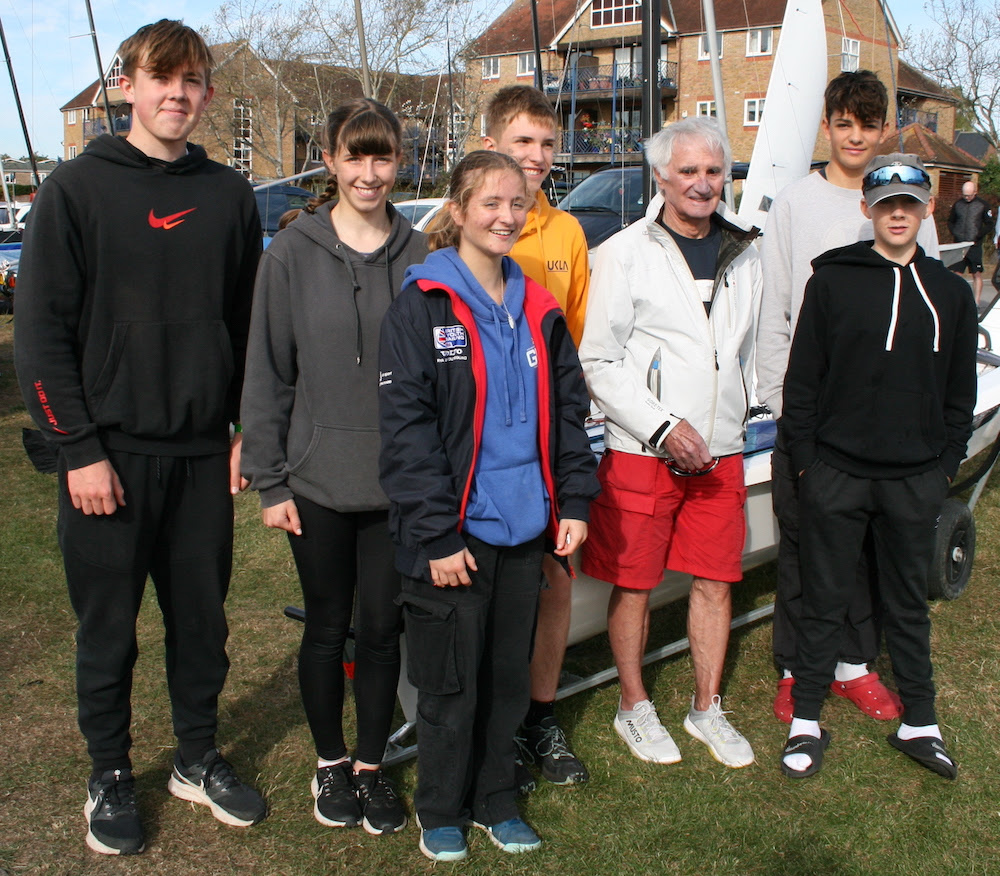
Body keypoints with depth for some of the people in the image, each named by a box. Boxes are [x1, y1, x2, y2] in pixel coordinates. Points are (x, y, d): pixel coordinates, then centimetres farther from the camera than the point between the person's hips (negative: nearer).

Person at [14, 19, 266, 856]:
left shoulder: (230, 196, 7)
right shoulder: (77, 189, -3)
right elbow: (41, 330, -6)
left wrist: (248, 430, 4)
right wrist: (80, 448, -11)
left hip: (204, 453, 3)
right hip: (109, 452, -3)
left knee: (203, 618, 12)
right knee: (108, 629, 8)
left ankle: (199, 759, 31)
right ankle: (110, 778, 27)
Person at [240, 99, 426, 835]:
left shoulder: (418, 255, 2)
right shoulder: (294, 252, -3)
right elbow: (267, 374, -2)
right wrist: (269, 481, -5)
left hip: (398, 485, 1)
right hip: (318, 483, -1)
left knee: (382, 628, 10)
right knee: (327, 627, 12)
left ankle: (372, 767, 29)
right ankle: (330, 764, 32)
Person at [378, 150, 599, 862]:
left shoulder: (539, 310, 9)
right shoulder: (422, 308, -8)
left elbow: (569, 409, 13)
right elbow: (406, 428, -13)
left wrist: (574, 502, 4)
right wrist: (436, 535, -16)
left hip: (525, 530, 5)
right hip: (457, 534, -5)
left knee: (509, 676, 17)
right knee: (452, 684, 8)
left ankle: (495, 799, 35)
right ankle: (442, 811, 29)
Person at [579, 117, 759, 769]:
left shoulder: (745, 254, 9)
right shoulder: (625, 253, -6)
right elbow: (599, 362, -9)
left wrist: (731, 421, 15)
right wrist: (664, 427, -15)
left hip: (722, 452, 5)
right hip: (641, 452, -4)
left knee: (716, 583, 11)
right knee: (634, 585, 6)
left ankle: (708, 709, 28)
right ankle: (635, 708, 25)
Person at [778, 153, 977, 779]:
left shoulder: (951, 293, 8)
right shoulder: (833, 280, 0)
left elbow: (960, 393, 12)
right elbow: (803, 378, 0)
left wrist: (946, 465, 5)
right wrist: (806, 458, -4)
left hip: (916, 481, 2)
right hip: (837, 473, -2)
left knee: (909, 604, 13)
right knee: (825, 602, 7)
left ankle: (920, 723, 27)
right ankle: (807, 722, 19)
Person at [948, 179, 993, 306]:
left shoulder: (983, 205, 0)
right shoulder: (957, 204, 8)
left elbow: (989, 224, 2)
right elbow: (950, 222, 16)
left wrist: (977, 237, -10)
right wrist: (954, 234, -1)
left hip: (975, 246, -2)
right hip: (959, 245, 3)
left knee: (977, 274, -2)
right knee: (957, 273, 2)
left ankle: (976, 302, 0)